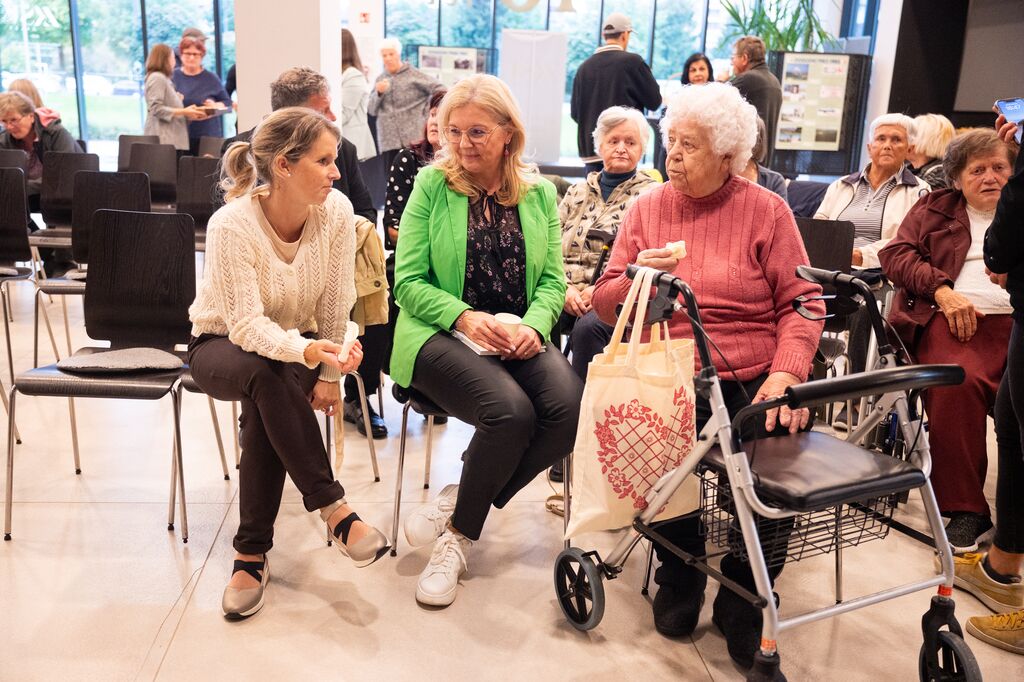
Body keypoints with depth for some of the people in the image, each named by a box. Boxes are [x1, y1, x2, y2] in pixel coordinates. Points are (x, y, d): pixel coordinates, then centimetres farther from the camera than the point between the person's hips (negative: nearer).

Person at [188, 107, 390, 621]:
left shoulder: (336, 211, -15)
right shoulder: (232, 224, -26)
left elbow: (335, 305, -8)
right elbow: (246, 326, -30)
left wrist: (328, 374, -11)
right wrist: (309, 351, -47)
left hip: (297, 344, 2)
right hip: (221, 347, -2)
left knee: (265, 405, -32)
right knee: (267, 374, -38)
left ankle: (252, 554, -19)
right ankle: (333, 509, -30)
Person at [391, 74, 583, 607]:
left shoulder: (539, 193, 10)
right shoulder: (433, 185, 0)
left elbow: (553, 279, 8)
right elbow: (408, 283, -4)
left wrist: (533, 326, -13)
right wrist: (465, 318, -20)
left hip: (519, 339, 4)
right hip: (443, 335, -4)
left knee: (570, 408, -25)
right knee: (510, 410, -32)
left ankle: (458, 507, -5)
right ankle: (461, 530, -6)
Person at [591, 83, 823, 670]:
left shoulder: (765, 210, 6)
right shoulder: (646, 209, 12)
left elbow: (801, 303, -1)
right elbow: (605, 305, 11)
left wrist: (785, 374, -16)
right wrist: (637, 277, -11)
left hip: (752, 381, -1)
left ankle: (743, 602, 3)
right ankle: (680, 577, 6)